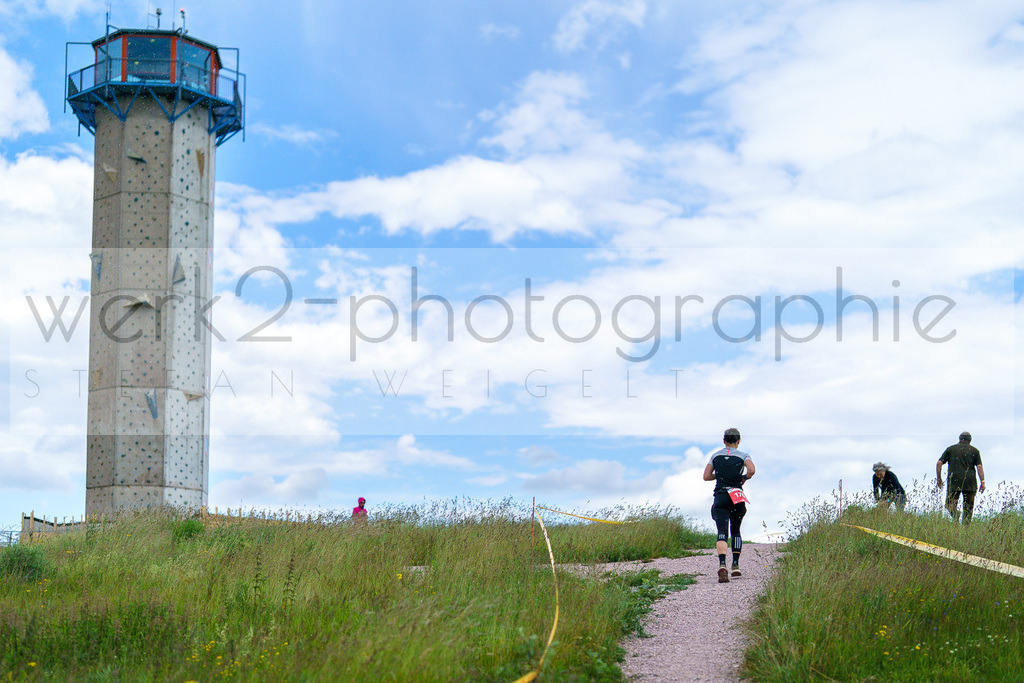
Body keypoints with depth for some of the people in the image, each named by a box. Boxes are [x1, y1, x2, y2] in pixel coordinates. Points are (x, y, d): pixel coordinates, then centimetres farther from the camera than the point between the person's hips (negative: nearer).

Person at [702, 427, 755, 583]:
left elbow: (706, 476, 6)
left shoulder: (716, 455, 10)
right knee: (735, 531, 21)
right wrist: (743, 478, 4)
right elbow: (751, 470, -16)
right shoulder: (742, 456, 3)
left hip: (720, 497, 0)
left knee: (722, 533, -11)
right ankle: (736, 565, 16)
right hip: (737, 498, 0)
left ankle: (722, 565, -33)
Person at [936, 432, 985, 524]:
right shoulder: (974, 450, 11)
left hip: (954, 482, -1)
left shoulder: (950, 449, 12)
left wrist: (939, 479, 11)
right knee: (968, 507, 9)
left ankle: (955, 513, -26)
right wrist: (982, 482, -3)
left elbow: (939, 463, 5)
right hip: (970, 482, 1)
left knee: (950, 504, 4)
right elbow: (979, 466, -2)